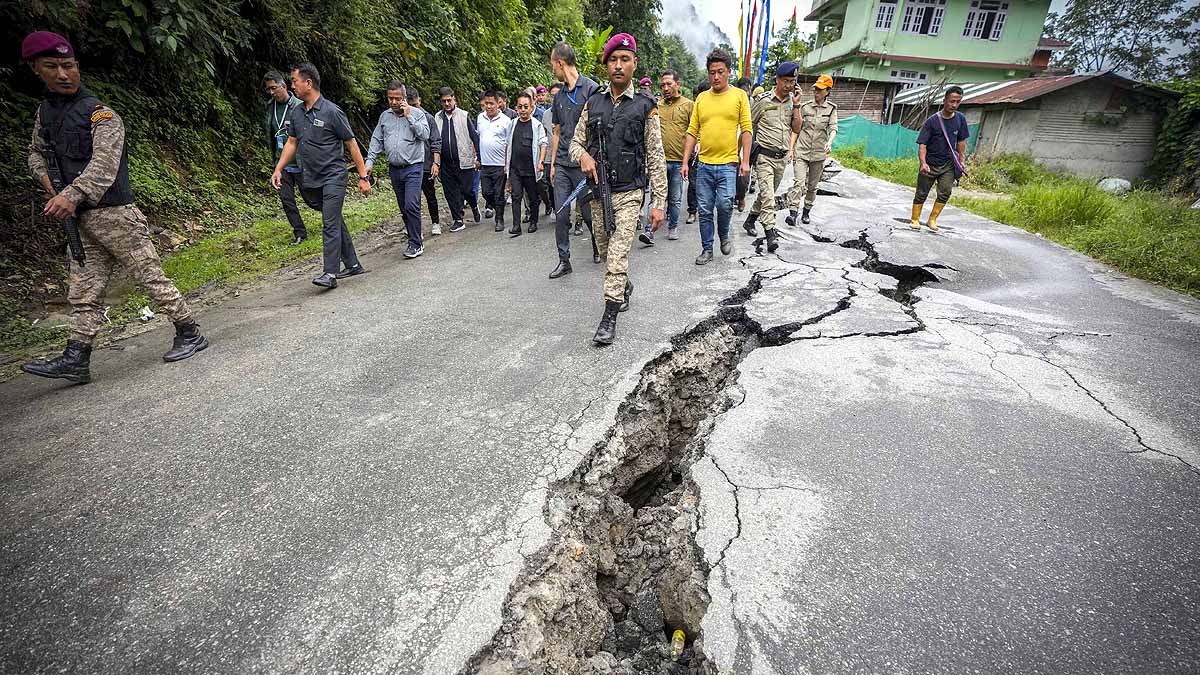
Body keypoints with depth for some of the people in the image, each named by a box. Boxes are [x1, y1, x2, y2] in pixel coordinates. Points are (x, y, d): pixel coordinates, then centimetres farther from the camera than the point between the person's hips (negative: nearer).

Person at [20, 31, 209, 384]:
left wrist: (72, 195, -32)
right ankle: (75, 360, 10)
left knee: (152, 276, -3)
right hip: (82, 220, 7)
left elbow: (103, 163, -20)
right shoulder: (45, 110, 16)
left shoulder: (100, 114, -7)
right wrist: (47, 181, 7)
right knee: (83, 292, 7)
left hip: (114, 214, -7)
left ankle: (189, 334, 8)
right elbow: (37, 152, 28)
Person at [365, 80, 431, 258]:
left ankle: (416, 245, -10)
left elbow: (424, 135, -14)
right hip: (394, 169, 5)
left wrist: (409, 116, -14)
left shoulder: (417, 113, 0)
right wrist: (370, 161, 5)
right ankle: (414, 238, 21)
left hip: (413, 168, -5)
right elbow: (376, 140, 14)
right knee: (404, 208, 10)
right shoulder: (384, 116, 13)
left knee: (411, 205, -16)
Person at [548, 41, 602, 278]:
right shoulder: (559, 96, 14)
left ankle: (598, 248, 30)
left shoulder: (591, 89, -5)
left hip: (583, 164, -5)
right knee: (561, 215, 2)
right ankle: (564, 260, 11)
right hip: (562, 166, 6)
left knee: (589, 213, 4)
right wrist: (553, 163, 15)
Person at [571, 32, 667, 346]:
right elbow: (575, 142, 13)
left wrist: (660, 202, -8)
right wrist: (583, 155, -12)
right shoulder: (593, 103, 6)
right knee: (606, 250, 16)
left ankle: (609, 318, -3)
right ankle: (624, 286, 43)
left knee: (617, 256, -11)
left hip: (629, 193, -4)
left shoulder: (644, 106, -3)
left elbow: (656, 158, -3)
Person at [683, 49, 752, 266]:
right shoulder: (701, 98, 10)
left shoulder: (739, 95, 4)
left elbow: (746, 130, 1)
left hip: (728, 163, -3)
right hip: (704, 164, 3)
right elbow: (692, 131, 9)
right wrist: (685, 162, 3)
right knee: (705, 211, 5)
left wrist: (745, 161, -6)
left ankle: (724, 235, 13)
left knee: (724, 204, -16)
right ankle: (707, 249, 18)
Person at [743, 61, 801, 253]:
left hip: (782, 157, 6)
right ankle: (770, 233, -20)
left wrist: (796, 105, -5)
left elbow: (796, 128, 4)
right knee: (767, 194, -16)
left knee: (767, 193, 15)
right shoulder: (762, 100, -6)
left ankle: (750, 220, 33)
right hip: (764, 156, -6)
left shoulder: (793, 102, 8)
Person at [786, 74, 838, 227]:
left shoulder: (831, 108, 4)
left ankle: (806, 212, 21)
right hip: (801, 151, -1)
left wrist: (829, 142, -26)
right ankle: (792, 212, -22)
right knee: (799, 182, -16)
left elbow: (833, 128, -6)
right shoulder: (805, 107, 5)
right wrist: (791, 148, 0)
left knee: (812, 185, 9)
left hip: (819, 153, 1)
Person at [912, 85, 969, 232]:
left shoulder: (960, 119, 2)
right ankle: (915, 220, 17)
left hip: (948, 165, 3)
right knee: (921, 194, 4)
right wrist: (923, 163, -26)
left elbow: (961, 141, 11)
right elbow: (922, 144, -14)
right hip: (930, 165, -3)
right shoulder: (932, 121, -12)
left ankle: (933, 219, 8)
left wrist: (962, 161, 8)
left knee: (945, 193, -6)